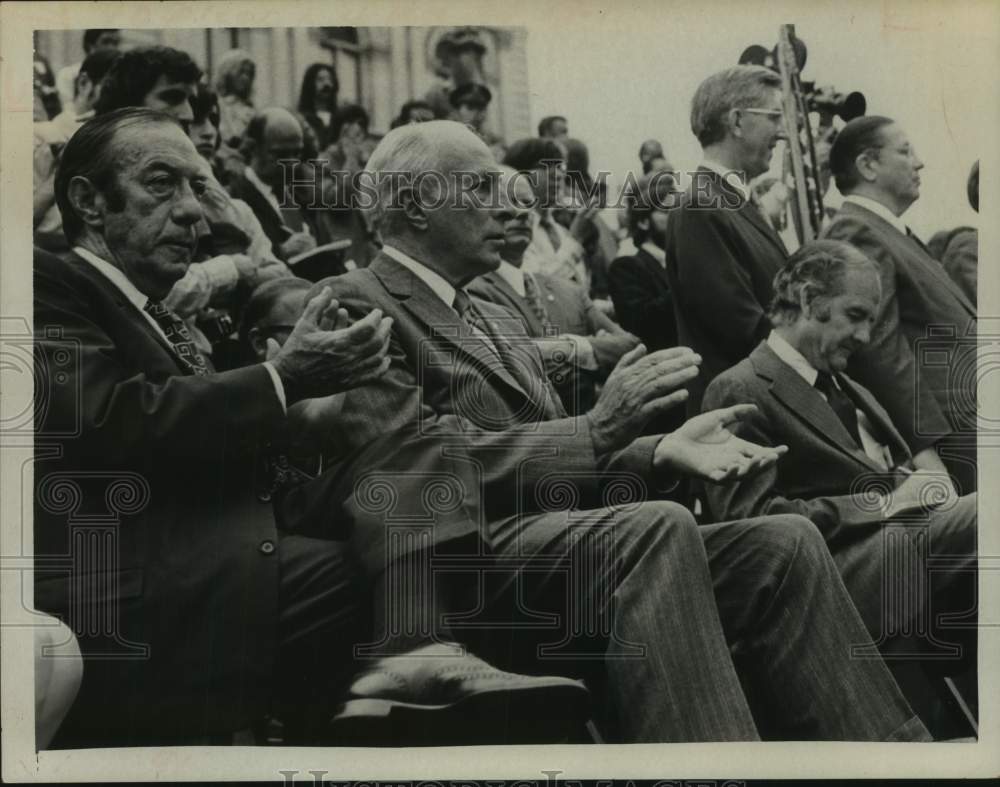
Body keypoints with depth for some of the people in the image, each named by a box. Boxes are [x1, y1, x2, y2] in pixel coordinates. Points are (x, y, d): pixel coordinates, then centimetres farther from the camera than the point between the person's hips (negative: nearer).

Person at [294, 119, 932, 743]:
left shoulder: (497, 321, 27)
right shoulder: (352, 305, -1)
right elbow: (426, 464, -13)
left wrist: (662, 450, 1)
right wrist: (597, 431, -18)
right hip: (458, 567, -8)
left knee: (785, 543, -10)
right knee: (659, 526, -33)